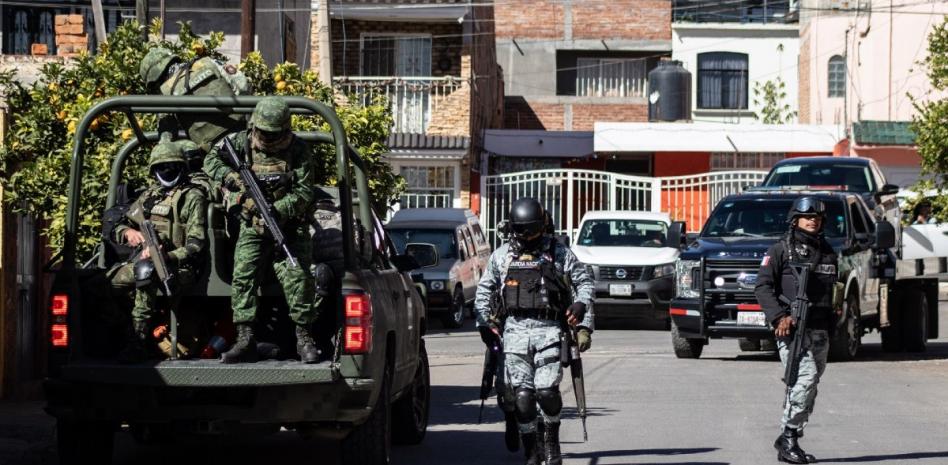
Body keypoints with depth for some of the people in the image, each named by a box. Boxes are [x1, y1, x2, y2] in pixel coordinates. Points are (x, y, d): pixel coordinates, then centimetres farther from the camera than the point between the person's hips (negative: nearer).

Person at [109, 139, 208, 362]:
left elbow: (196, 245, -10)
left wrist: (165, 256, -25)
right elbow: (116, 228, 22)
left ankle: (138, 342, -38)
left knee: (145, 270, -39)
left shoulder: (193, 197, 0)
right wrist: (128, 232, -3)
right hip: (144, 259, 7)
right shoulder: (149, 196, 19)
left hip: (178, 265, -7)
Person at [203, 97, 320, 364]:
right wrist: (231, 177, -20)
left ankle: (304, 339, -1)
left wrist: (279, 212, -26)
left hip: (290, 227, -2)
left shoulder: (299, 151, -7)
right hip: (252, 228, 2)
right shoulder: (241, 143, 0)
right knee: (243, 276, -8)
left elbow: (304, 191, -11)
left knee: (297, 277, -12)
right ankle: (245, 340, -6)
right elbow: (211, 160, 1)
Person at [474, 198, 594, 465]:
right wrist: (483, 323, 13)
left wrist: (581, 304, -6)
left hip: (549, 331, -2)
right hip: (515, 330, 2)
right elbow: (484, 289, 21)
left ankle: (551, 436, 13)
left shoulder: (559, 253, 6)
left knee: (547, 390, -15)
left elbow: (584, 281, 13)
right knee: (522, 395, -5)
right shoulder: (502, 256, 12)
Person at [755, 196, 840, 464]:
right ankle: (789, 437, -19)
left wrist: (832, 326, 18)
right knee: (806, 377, -22)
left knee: (809, 386, 7)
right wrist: (779, 317, -18)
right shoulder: (781, 250, 0)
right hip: (791, 328, -6)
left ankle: (788, 442, 15)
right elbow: (763, 287, -6)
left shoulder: (828, 253, 17)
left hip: (820, 331, 6)